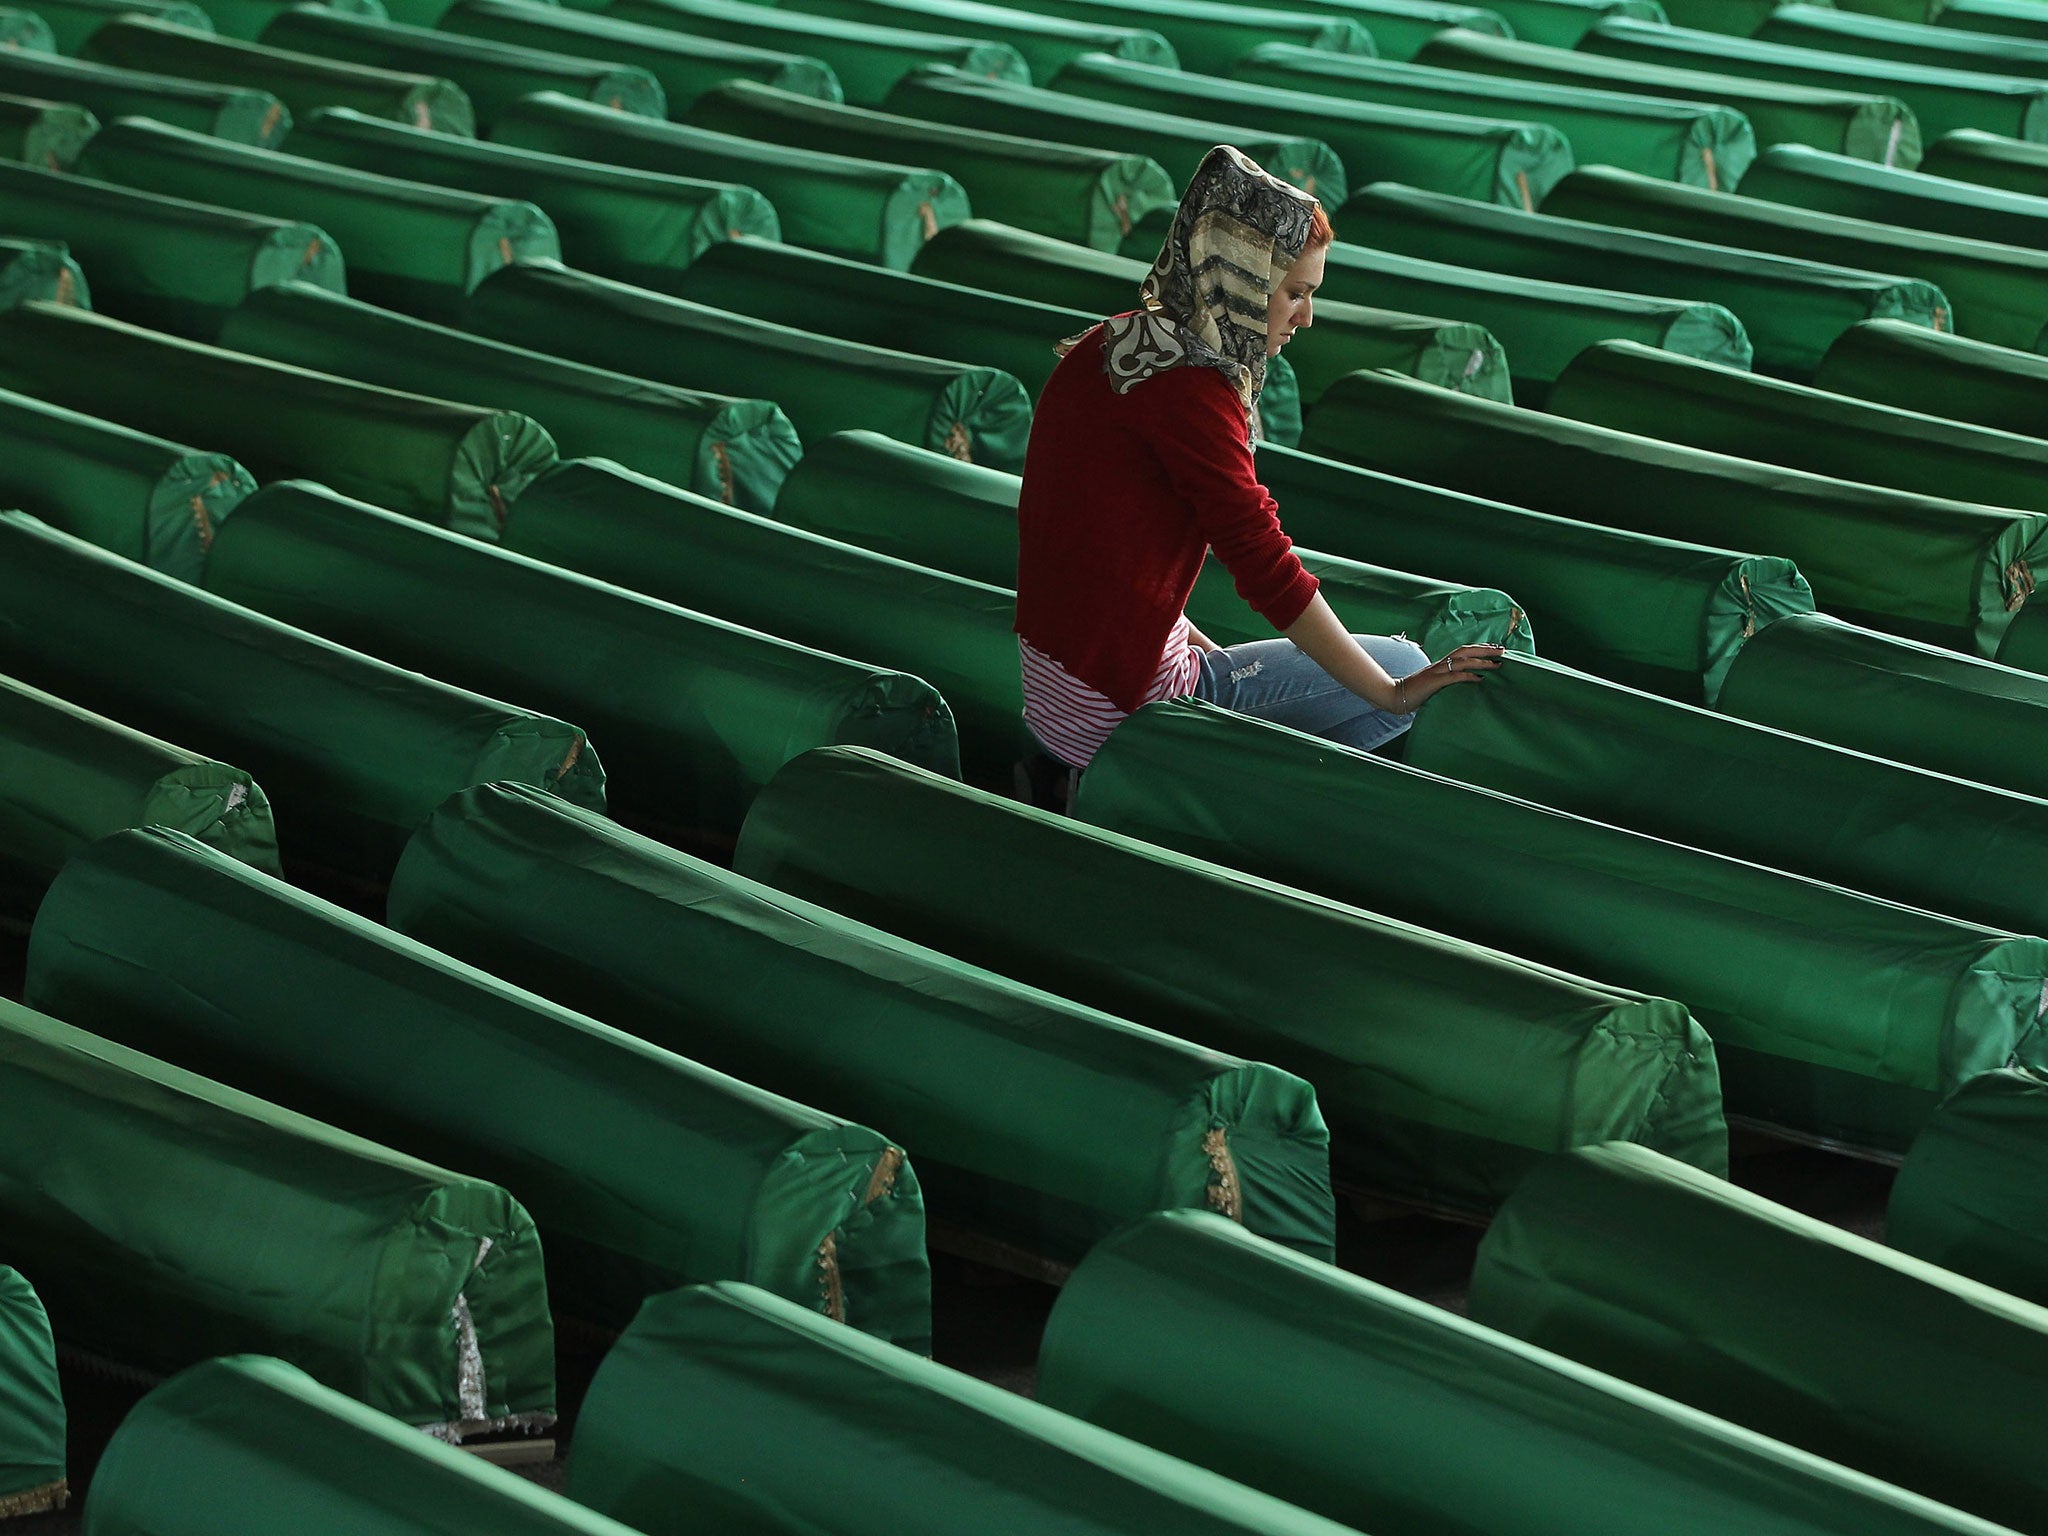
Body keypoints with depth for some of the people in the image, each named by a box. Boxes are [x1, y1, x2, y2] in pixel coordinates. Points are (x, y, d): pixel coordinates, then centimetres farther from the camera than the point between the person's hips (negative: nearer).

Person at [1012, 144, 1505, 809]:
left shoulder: (1107, 345, 8)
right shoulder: (1189, 391, -20)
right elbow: (1265, 567, -20)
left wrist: (1200, 646, 13)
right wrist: (1391, 693, -13)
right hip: (1123, 699, -9)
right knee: (1405, 665, 3)